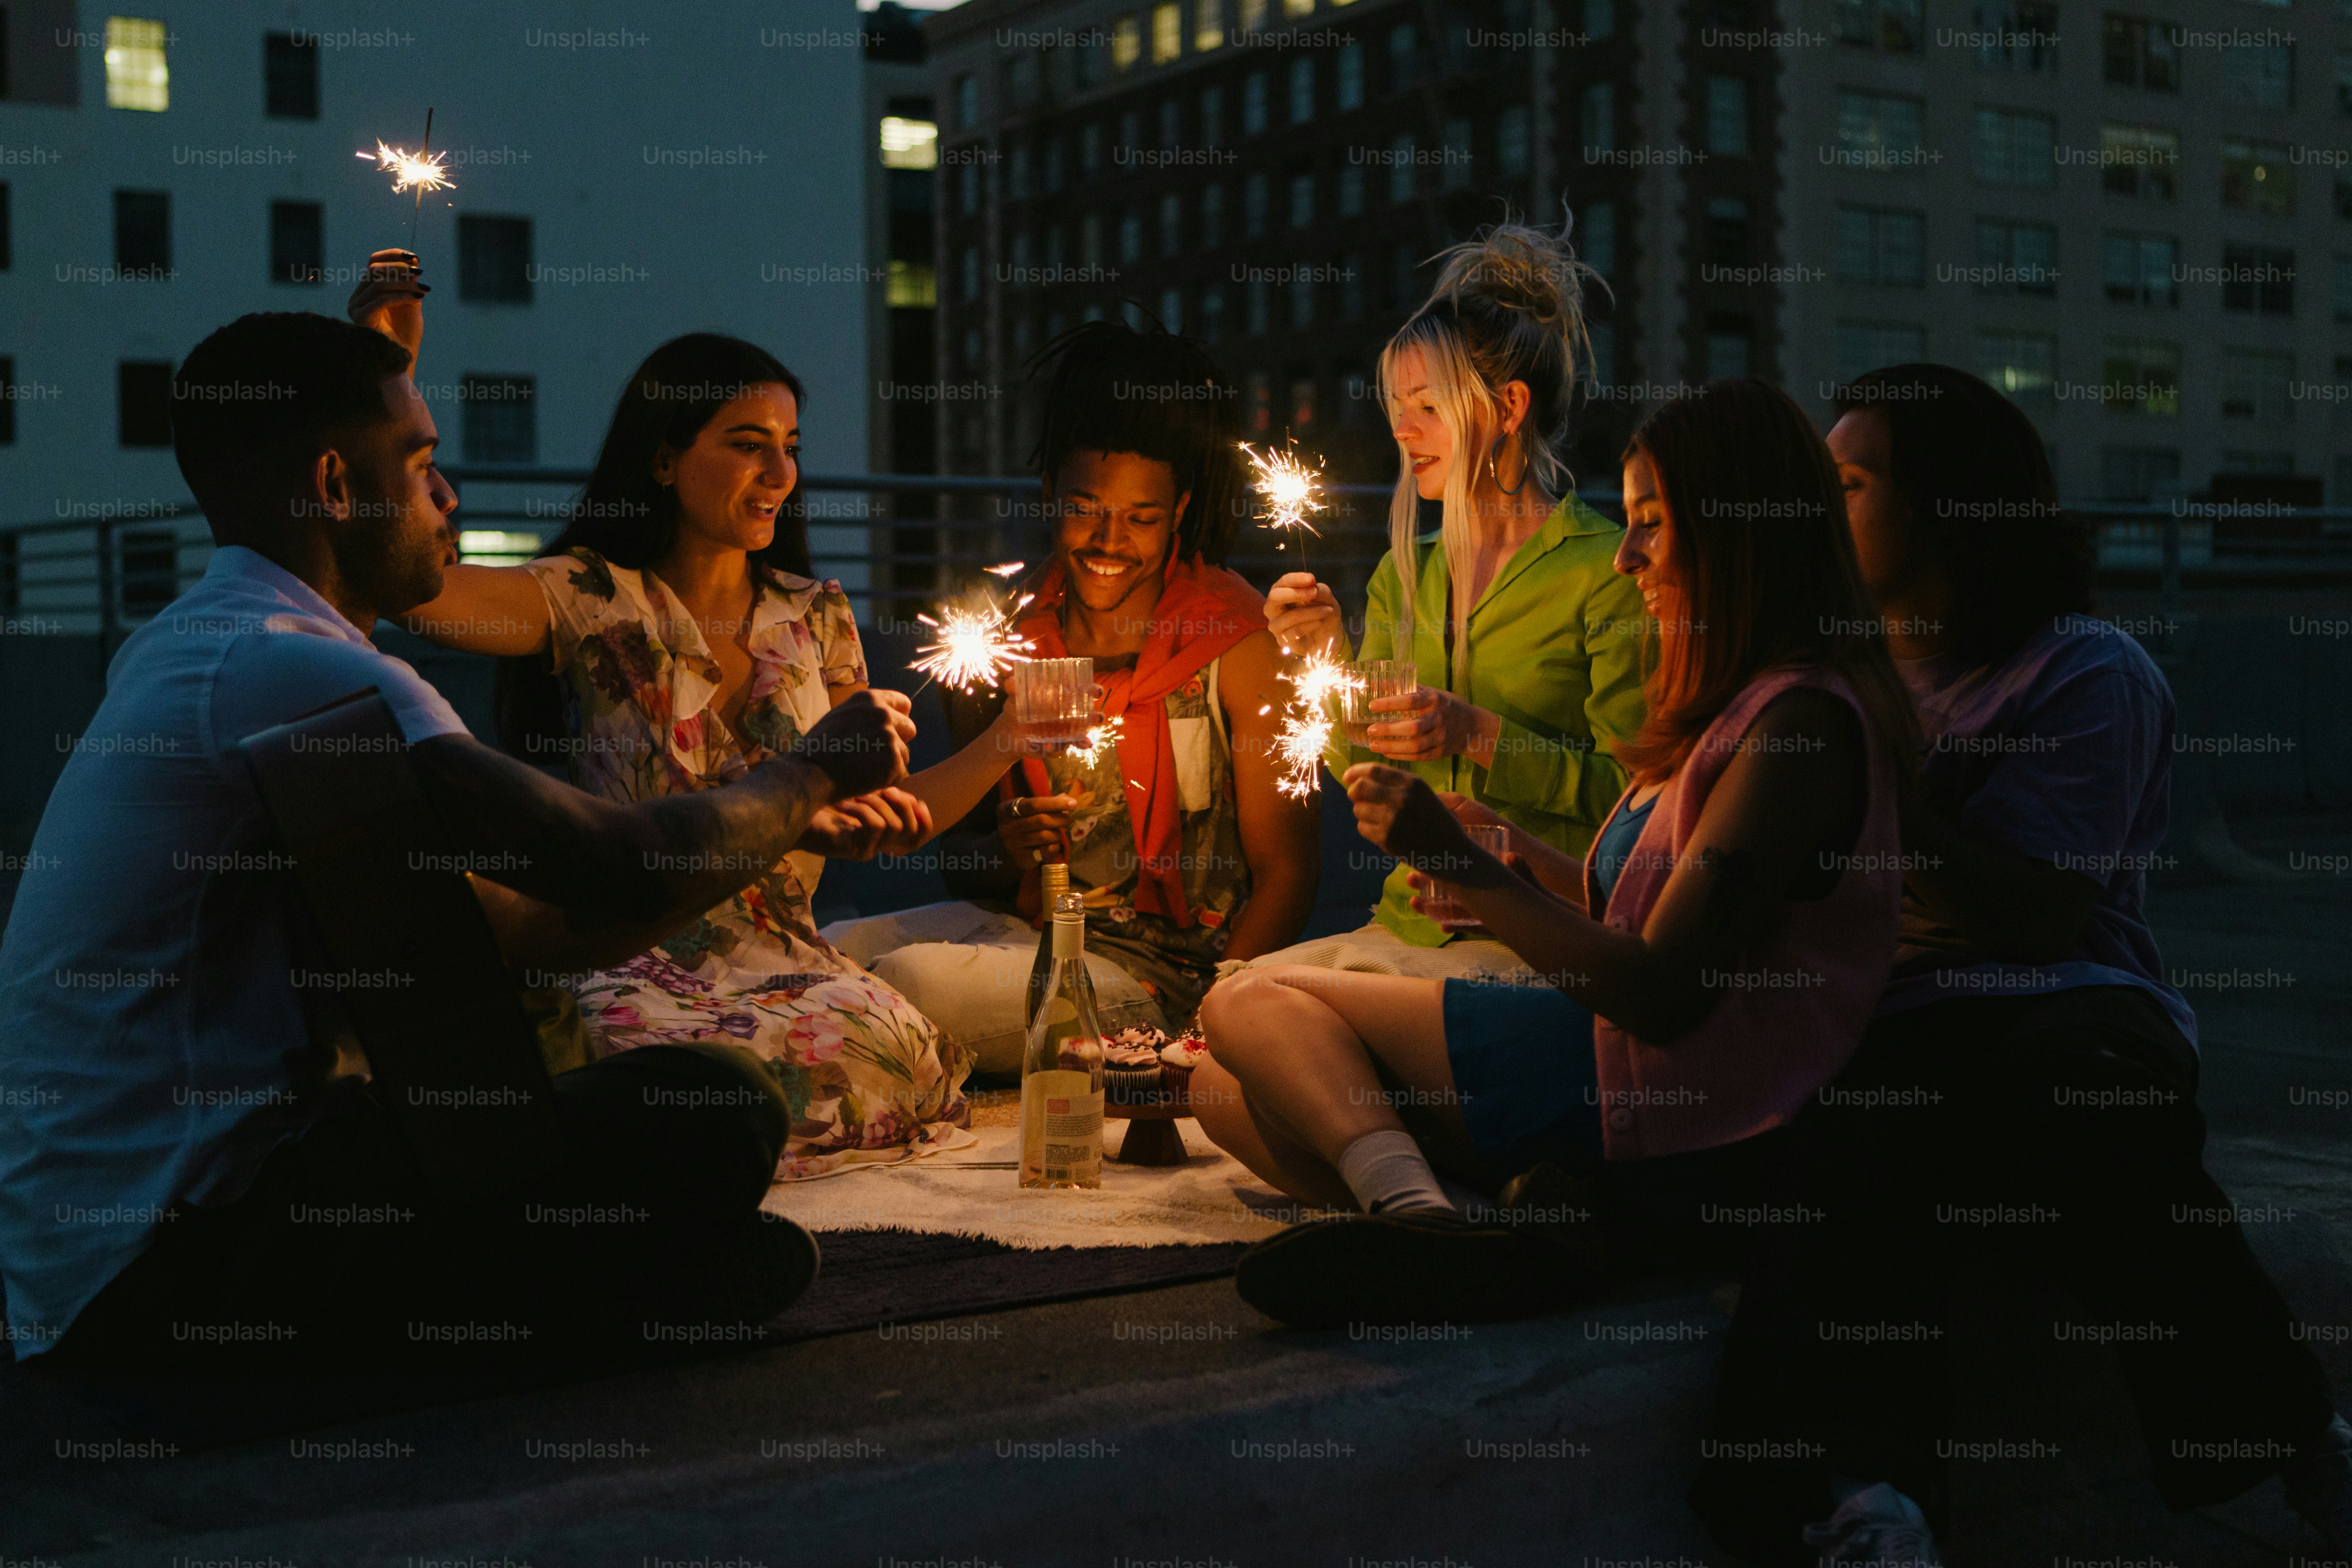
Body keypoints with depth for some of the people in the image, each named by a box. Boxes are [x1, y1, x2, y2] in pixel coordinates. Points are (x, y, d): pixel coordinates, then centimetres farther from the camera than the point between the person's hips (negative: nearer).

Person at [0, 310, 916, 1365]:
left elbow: (512, 929, 15)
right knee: (711, 1116, -22)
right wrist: (809, 772, 0)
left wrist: (788, 830, 14)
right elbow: (623, 870, -21)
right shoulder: (284, 665, -18)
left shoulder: (195, 648, 16)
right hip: (164, 1258, -10)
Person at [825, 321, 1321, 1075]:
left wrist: (1205, 1028, -18)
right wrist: (1003, 855, -12)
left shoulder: (1234, 639, -5)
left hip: (1158, 971, -4)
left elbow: (1286, 871, -6)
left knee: (919, 981, -29)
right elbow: (960, 848, 12)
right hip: (1014, 925, 4)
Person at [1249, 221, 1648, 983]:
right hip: (1407, 927, 6)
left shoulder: (1608, 569, -5)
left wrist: (1478, 735, -19)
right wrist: (1330, 654, 0)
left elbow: (1633, 790, -8)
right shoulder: (1403, 576, 14)